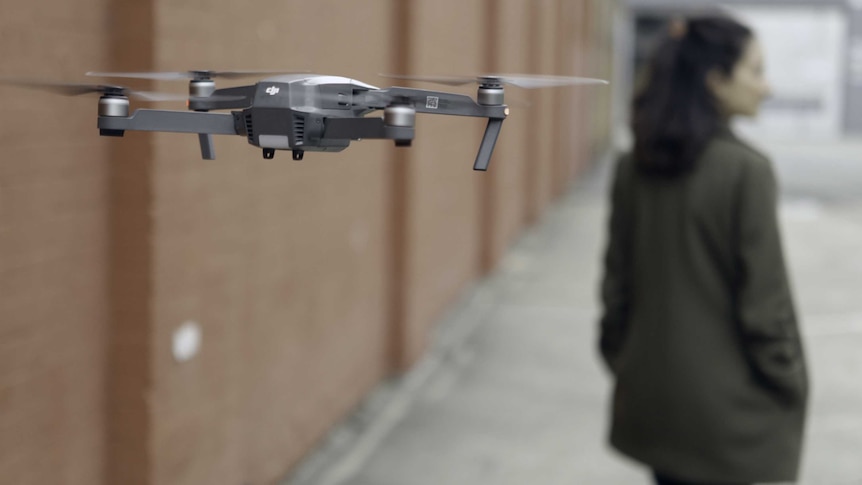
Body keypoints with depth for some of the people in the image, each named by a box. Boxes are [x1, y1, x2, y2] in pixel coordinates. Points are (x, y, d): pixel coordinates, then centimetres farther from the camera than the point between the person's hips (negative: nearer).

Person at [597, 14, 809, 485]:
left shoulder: (633, 167, 1)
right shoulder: (745, 169, -17)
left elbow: (616, 280, 6)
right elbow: (765, 299, -15)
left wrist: (620, 357, 17)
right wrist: (792, 386, -3)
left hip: (651, 398, 6)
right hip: (727, 410, -6)